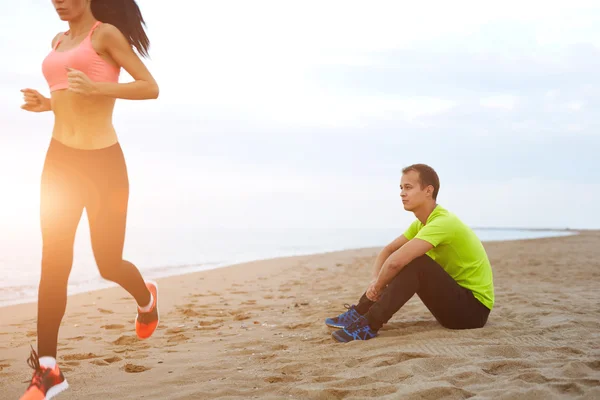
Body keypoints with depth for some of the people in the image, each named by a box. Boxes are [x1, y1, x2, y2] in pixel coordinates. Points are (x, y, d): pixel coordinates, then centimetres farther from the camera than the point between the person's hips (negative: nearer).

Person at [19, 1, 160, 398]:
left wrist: (96, 88, -22)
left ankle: (147, 298, 40)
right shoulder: (59, 42, 14)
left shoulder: (107, 33, -5)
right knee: (53, 264, -2)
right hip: (61, 158, 5)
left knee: (108, 264, 6)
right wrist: (47, 104, 4)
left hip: (102, 160, -5)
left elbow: (151, 88, -9)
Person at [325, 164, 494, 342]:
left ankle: (369, 326, -24)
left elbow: (395, 261, -33)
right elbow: (388, 251, 10)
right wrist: (375, 280, -9)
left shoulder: (443, 222, -24)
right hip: (455, 297, 9)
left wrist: (378, 286, -15)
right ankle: (359, 313, 4)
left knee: (415, 262, -27)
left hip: (474, 308, -9)